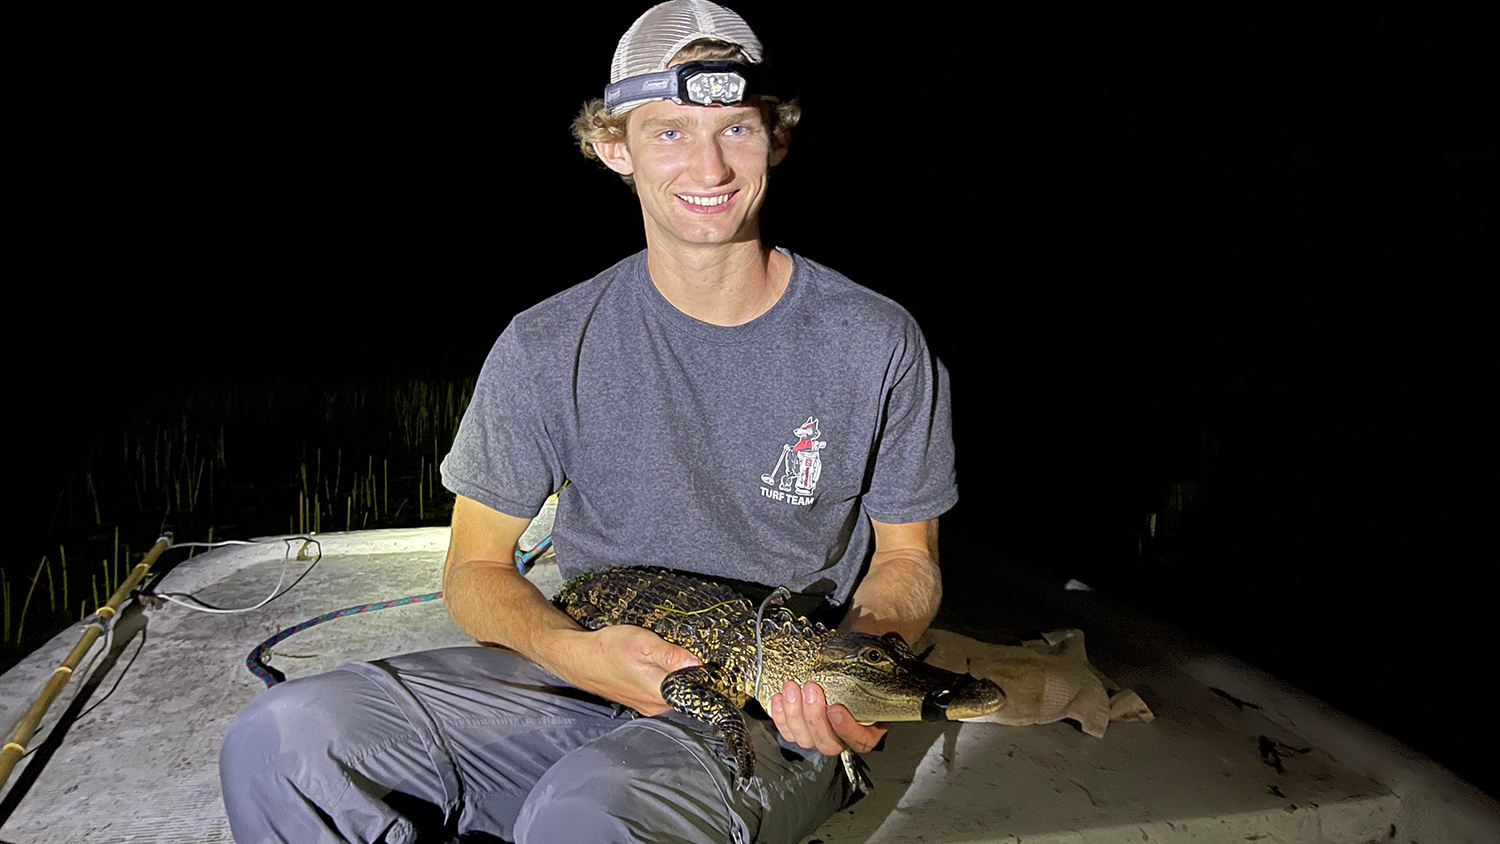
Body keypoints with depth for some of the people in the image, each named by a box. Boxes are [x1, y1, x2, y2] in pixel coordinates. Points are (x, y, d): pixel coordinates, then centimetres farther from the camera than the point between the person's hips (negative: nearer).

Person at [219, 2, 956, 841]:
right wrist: (574, 652, -18)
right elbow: (477, 567, 4)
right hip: (590, 670, 3)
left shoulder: (876, 344, -5)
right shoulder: (547, 349, -3)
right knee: (286, 738, -18)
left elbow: (907, 560, 5)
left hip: (779, 709, -2)